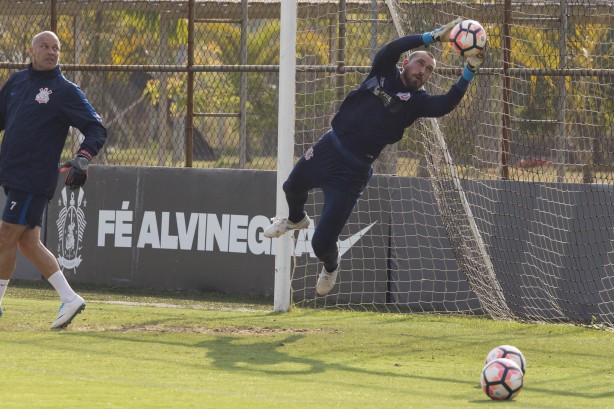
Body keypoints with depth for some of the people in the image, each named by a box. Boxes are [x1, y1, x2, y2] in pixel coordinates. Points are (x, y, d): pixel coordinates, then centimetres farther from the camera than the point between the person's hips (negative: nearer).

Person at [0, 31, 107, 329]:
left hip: (34, 181, -7)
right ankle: (69, 298, 13)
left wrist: (82, 159, -24)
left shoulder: (65, 91, -6)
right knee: (28, 242, 8)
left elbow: (97, 130, -7)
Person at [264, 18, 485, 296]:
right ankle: (296, 219, 66)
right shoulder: (384, 73, 0)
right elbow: (391, 50, -20)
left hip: (353, 172, -4)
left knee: (322, 243, -8)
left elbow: (446, 104, -26)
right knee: (293, 188, 29)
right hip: (328, 148, 4)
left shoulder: (417, 101, -7)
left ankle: (330, 267, 29)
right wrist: (434, 37, -28)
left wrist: (469, 72, -36)